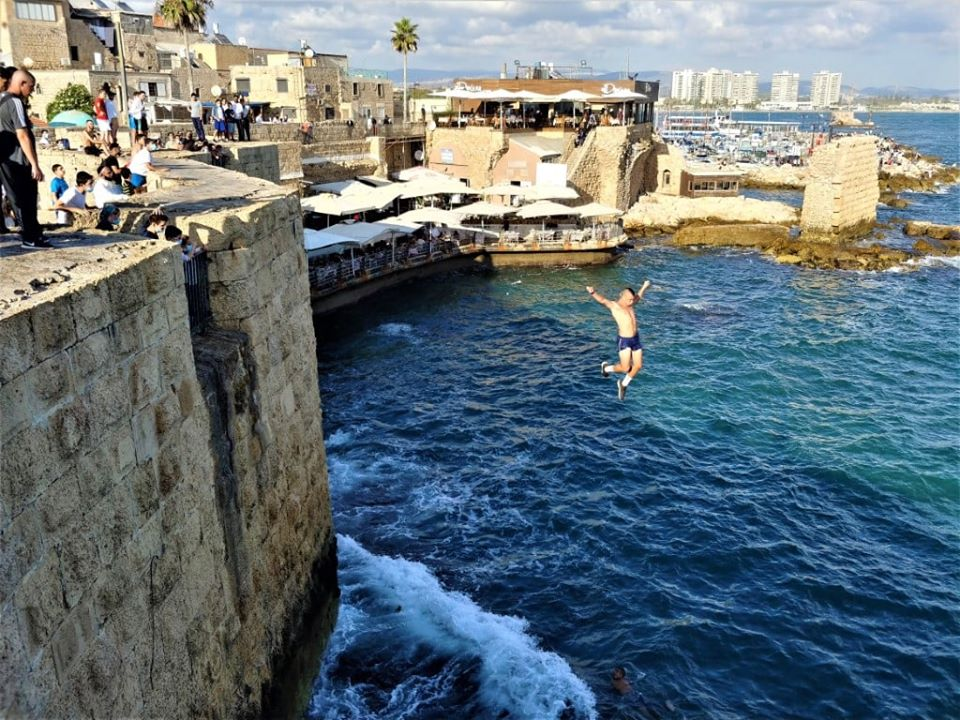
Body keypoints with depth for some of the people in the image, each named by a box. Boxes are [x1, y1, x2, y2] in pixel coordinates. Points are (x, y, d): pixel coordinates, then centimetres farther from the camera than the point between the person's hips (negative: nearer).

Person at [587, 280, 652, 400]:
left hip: (635, 338, 7)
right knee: (625, 368, -9)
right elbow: (602, 300, -31)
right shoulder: (614, 306, -11)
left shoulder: (629, 304, 9)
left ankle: (623, 383, 32)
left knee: (638, 366, 9)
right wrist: (593, 293, -51)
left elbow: (638, 296, 31)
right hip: (624, 340, -7)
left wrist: (644, 287, 47)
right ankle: (607, 367, 21)